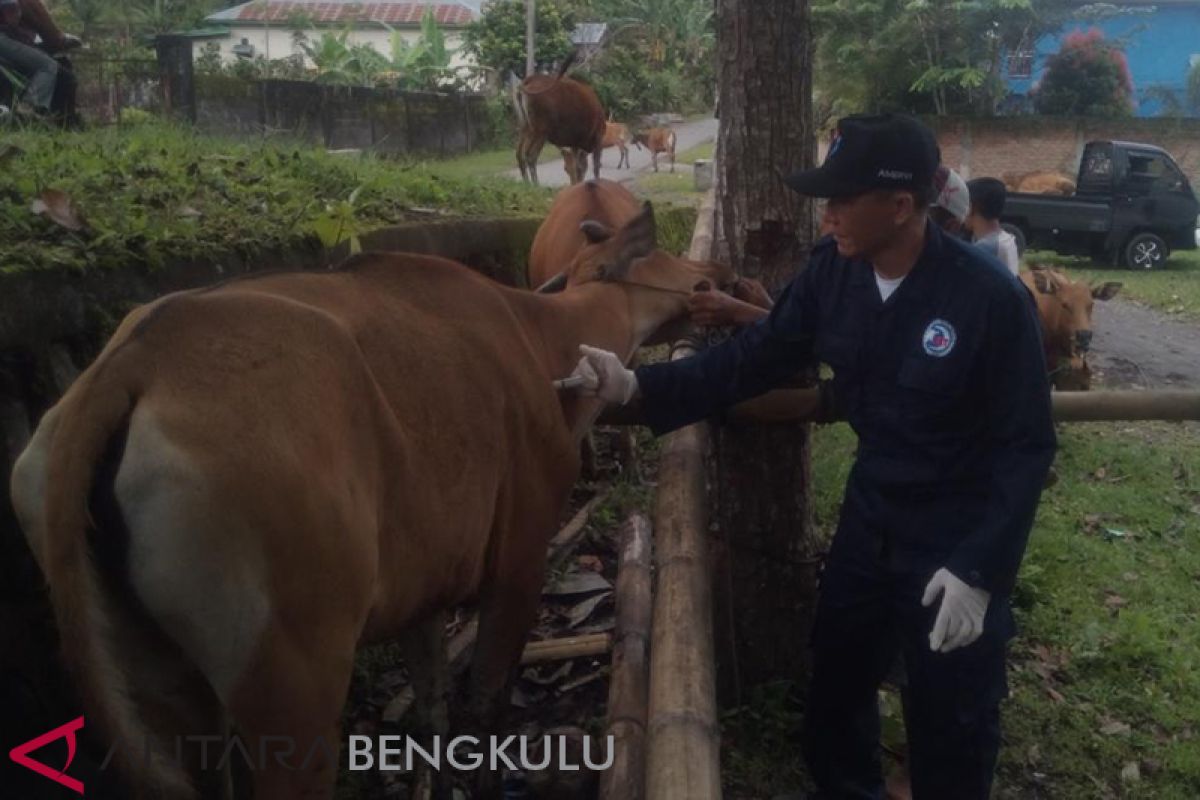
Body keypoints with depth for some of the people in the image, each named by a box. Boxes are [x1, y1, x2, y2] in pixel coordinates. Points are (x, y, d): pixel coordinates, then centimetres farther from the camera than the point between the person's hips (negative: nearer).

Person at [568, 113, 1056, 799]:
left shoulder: (991, 298, -24)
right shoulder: (834, 269, -9)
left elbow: (1027, 447, -18)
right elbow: (756, 357, -5)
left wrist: (979, 569, -22)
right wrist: (637, 385, -16)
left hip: (959, 537, -5)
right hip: (870, 512, 6)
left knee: (950, 729, 12)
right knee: (835, 685, 23)